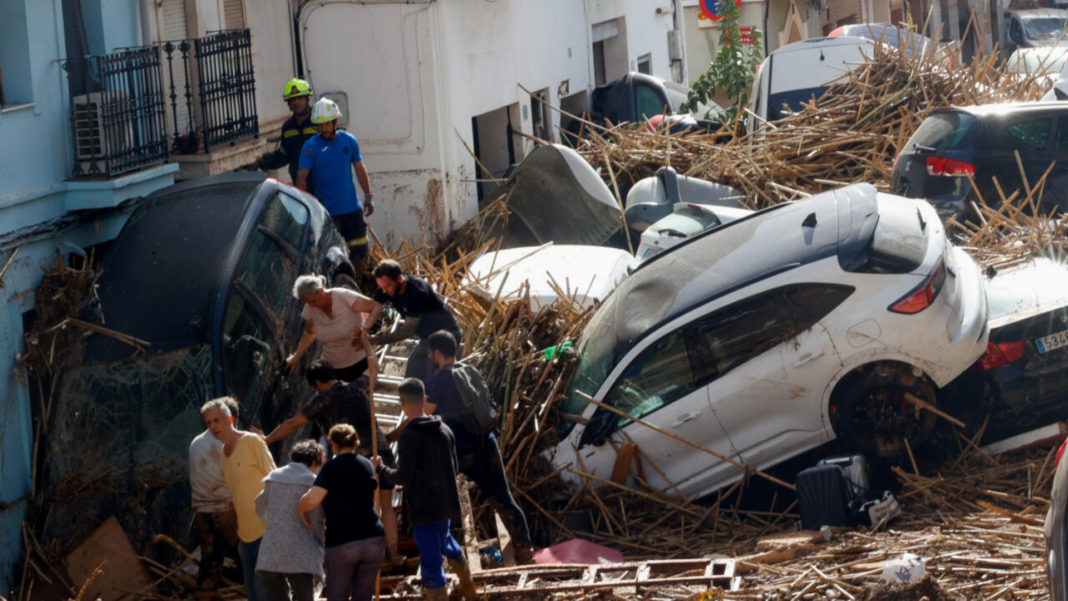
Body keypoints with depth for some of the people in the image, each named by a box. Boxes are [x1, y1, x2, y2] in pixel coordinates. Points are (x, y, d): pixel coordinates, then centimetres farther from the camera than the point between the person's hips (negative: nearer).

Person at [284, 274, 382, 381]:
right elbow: (310, 333, 13)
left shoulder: (343, 297, -21)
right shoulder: (310, 309, -6)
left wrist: (366, 327, -34)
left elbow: (377, 306, -17)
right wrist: (296, 357, 9)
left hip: (360, 362, -4)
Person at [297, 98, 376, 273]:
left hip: (352, 208, 4)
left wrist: (368, 196, 13)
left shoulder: (349, 141, 3)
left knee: (359, 252, 6)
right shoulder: (311, 147, -8)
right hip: (327, 212, -3)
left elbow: (359, 169, 13)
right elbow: (301, 176, -13)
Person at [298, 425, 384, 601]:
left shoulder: (332, 467, -6)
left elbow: (312, 499, -20)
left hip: (342, 542, -5)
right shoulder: (367, 465, 13)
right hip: (373, 539, 5)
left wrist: (301, 508, 1)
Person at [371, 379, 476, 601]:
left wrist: (381, 468, -2)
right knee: (446, 541, 31)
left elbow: (403, 478, -17)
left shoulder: (408, 436, -18)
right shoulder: (444, 430, 3)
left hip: (423, 508, -8)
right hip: (446, 503, 8)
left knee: (431, 562, -4)